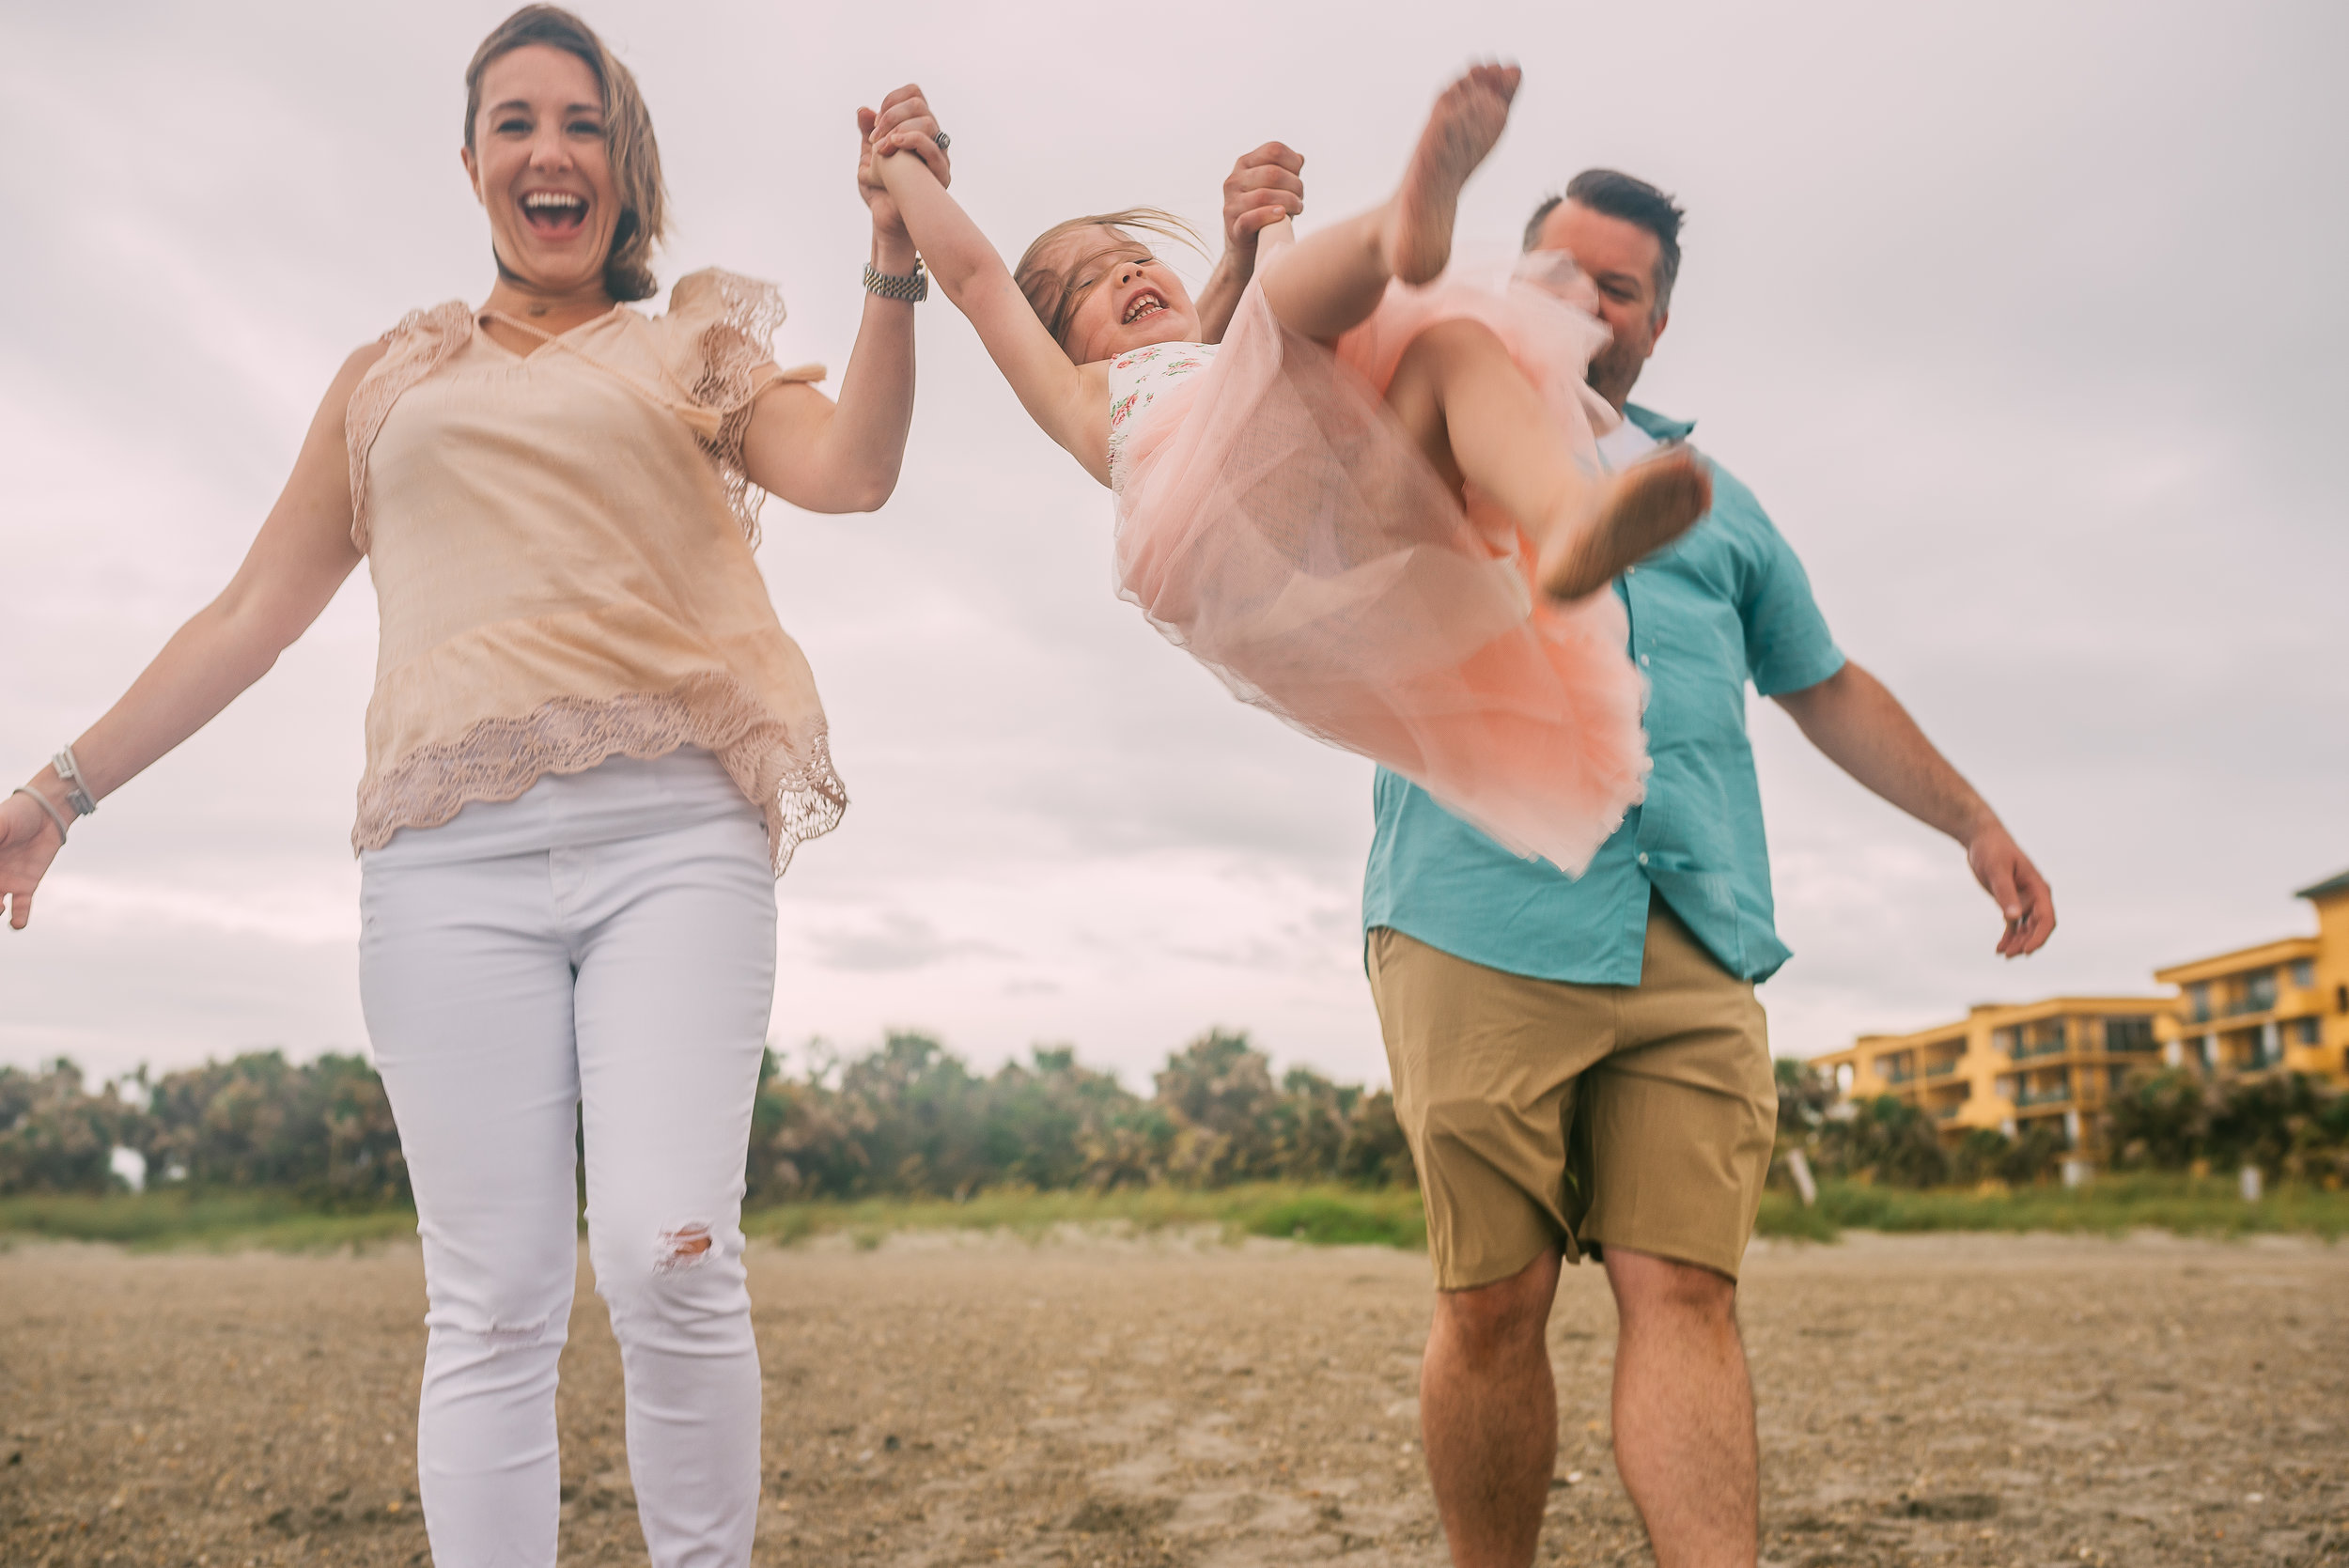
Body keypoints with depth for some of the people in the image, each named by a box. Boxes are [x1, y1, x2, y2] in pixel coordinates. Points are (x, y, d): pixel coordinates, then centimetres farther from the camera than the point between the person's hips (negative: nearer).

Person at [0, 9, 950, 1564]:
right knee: (494, 1303, -4)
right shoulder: (394, 377, 24)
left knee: (667, 1254, -16)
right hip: (455, 851, 2)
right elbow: (255, 613, 25)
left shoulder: (693, 350, 20)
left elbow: (850, 469, 1)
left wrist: (896, 255, -11)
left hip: (673, 831, -1)